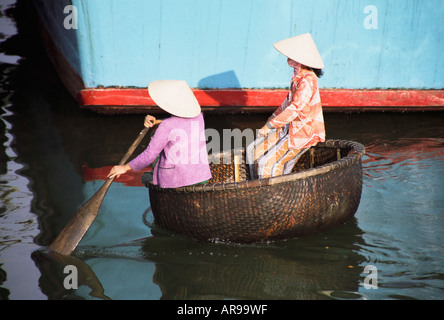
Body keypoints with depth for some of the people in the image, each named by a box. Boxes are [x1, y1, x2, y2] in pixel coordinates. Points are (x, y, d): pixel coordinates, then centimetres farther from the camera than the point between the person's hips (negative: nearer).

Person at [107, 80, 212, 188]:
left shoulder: (167, 125, -17)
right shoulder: (199, 116, 0)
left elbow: (149, 156, -15)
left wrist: (125, 167, -5)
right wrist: (154, 122, 0)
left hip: (174, 179, -5)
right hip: (200, 176, 5)